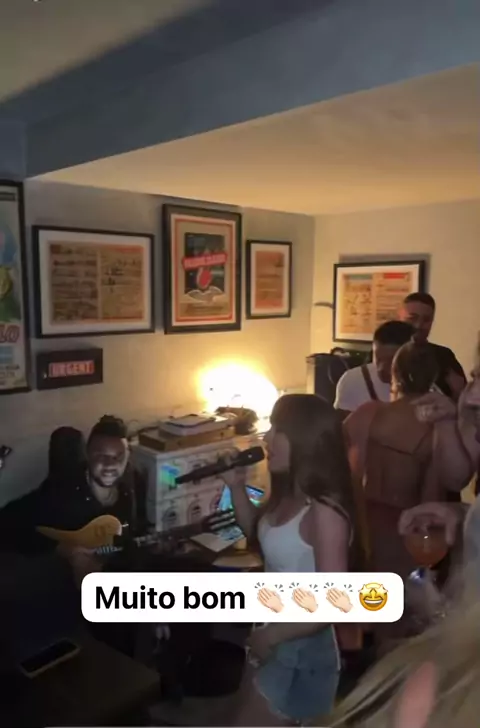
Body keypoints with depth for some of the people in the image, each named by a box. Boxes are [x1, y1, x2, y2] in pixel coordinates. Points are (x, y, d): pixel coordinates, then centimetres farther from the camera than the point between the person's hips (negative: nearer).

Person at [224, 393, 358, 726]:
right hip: (274, 638, 8)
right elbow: (255, 531, 16)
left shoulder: (324, 511, -29)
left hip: (302, 651, -8)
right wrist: (237, 486, 0)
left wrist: (273, 636, -19)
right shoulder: (288, 495, -3)